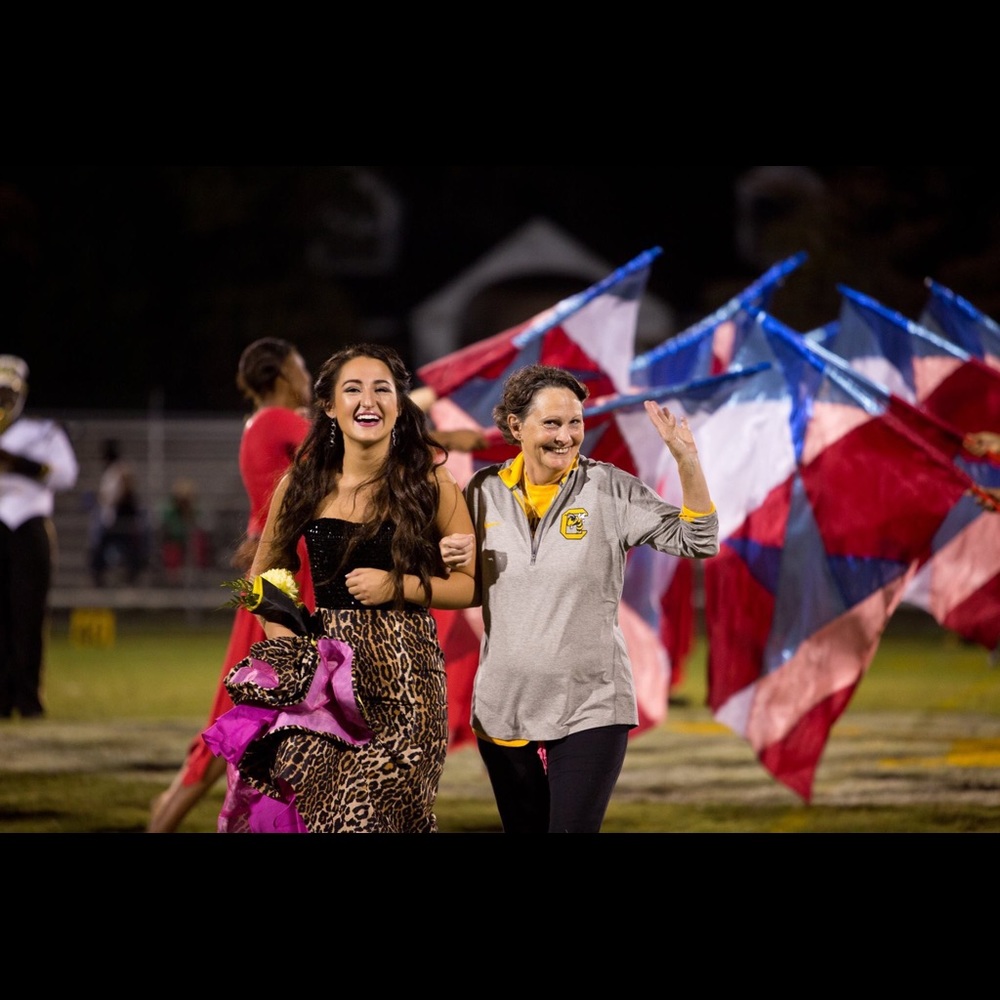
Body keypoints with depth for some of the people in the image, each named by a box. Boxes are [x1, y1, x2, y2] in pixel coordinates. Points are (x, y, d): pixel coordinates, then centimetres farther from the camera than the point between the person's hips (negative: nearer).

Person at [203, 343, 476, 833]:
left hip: (404, 671, -2)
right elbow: (264, 574, 20)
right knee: (303, 809, -8)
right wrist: (286, 645, 4)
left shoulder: (429, 482, 0)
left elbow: (472, 584, 4)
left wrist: (398, 587, -10)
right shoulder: (303, 484, 7)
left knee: (367, 817, -12)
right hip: (321, 671, 2)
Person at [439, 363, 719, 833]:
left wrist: (686, 460, -23)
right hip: (503, 710, 4)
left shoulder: (610, 489, -6)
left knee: (573, 828, -12)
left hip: (590, 709, -4)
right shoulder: (485, 491, 3)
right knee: (523, 828, 13)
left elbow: (697, 542, -12)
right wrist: (453, 561, -7)